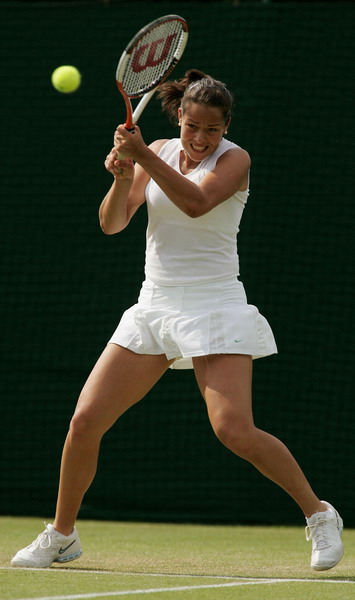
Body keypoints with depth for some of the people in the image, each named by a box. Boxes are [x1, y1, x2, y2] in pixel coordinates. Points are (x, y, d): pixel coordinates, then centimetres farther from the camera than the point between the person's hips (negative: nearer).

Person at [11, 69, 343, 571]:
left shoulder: (233, 159, -7)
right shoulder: (158, 153, 8)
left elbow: (196, 203, -26)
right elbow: (112, 224, 1)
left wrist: (143, 157, -29)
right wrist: (122, 177, -17)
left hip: (213, 308, -5)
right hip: (153, 305, 5)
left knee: (236, 431, -20)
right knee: (85, 421, -3)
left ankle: (319, 515, 0)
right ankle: (62, 536, 15)